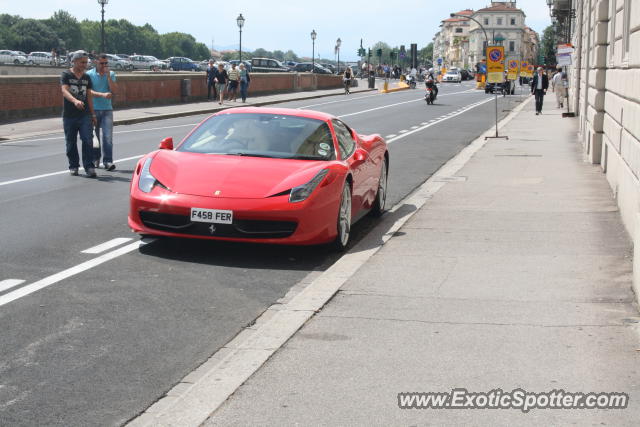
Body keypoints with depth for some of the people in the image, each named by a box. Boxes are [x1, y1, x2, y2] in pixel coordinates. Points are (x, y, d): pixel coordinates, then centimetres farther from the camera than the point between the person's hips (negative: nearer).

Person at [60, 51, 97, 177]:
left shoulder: (87, 78, 13)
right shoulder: (66, 75, -2)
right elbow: (65, 91, -17)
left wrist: (92, 114, 16)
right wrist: (75, 101, -36)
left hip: (85, 115, 3)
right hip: (69, 115, -2)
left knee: (87, 141, -10)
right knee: (71, 143, 5)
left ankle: (89, 167, -9)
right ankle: (73, 167, 17)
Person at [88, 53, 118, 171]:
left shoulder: (111, 74, 8)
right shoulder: (90, 74, 0)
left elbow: (114, 90, -4)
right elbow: (89, 91, -10)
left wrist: (108, 76, -10)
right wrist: (103, 95, -23)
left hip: (107, 109, 1)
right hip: (93, 109, -1)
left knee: (108, 136, -9)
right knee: (94, 136, 7)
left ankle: (108, 161, -11)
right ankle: (95, 160, 19)